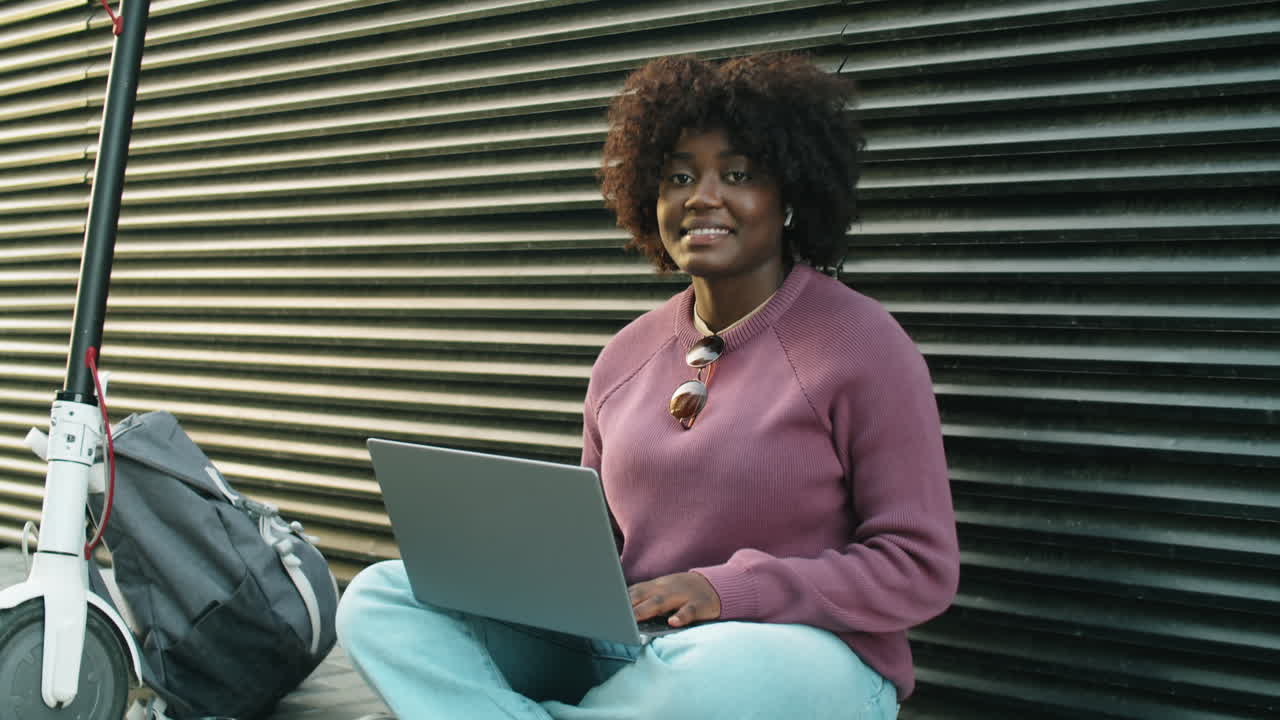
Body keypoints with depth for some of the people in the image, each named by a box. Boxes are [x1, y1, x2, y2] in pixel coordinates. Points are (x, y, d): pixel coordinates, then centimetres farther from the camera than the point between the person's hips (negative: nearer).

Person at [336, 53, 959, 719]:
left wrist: (728, 590, -20)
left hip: (799, 656, -4)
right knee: (378, 597, -8)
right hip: (623, 650, 5)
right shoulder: (626, 354, 11)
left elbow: (921, 568, -9)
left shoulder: (860, 341, -6)